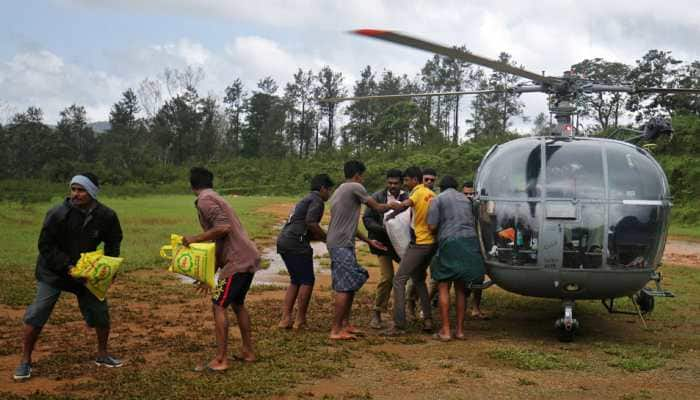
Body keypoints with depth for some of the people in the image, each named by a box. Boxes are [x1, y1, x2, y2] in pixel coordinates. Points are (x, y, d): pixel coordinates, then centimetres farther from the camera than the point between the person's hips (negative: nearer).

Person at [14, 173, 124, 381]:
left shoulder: (106, 216, -11)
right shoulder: (57, 214, -21)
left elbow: (113, 243, 6)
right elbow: (45, 246, -15)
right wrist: (67, 267, -24)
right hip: (53, 272, -3)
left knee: (100, 312, 5)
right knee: (36, 314, -7)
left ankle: (102, 355, 25)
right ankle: (25, 361, 8)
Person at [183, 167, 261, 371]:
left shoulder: (205, 200, -8)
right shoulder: (215, 198, 21)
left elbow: (223, 227, -22)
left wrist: (196, 239, -13)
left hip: (237, 261, -9)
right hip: (248, 258, 9)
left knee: (219, 306, -3)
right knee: (237, 304, 21)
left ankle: (220, 360, -1)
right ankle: (248, 351, 28)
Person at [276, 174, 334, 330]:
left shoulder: (306, 200, 26)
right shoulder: (316, 200, -4)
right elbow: (311, 223, -19)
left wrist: (321, 237, 19)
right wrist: (326, 238, -7)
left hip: (283, 241, 10)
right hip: (296, 244, -10)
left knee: (296, 281, 17)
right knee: (307, 281, 1)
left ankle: (285, 319, 14)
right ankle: (300, 320, 5)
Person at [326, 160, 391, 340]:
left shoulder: (339, 191, 21)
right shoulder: (355, 188, -7)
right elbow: (378, 208, 0)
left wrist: (369, 241, 24)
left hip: (337, 243, 10)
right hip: (342, 245, -10)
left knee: (351, 284, 16)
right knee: (345, 287, -8)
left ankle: (345, 324, 22)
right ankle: (336, 330, -6)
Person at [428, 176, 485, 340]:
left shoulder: (438, 199, 4)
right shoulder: (465, 199, 21)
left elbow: (432, 226, -3)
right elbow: (473, 222, 18)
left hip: (450, 242, -5)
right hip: (470, 242, 5)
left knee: (444, 287, 3)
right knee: (460, 288, 13)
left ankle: (445, 331, -1)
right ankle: (459, 330, 12)